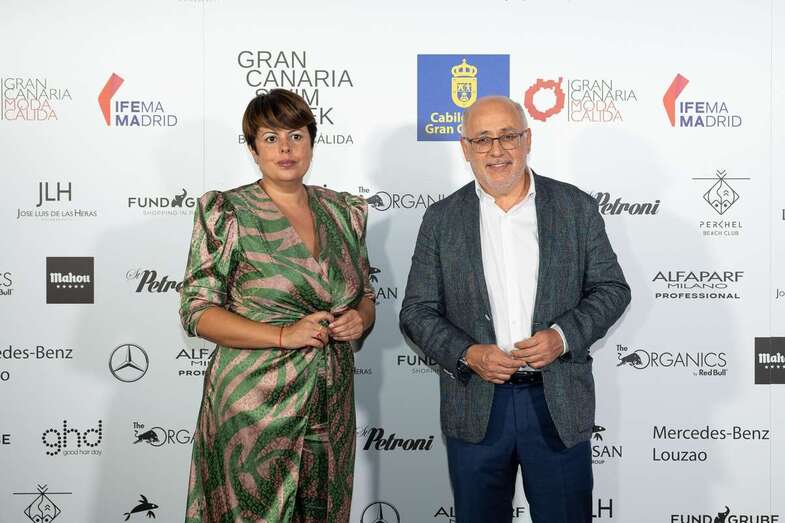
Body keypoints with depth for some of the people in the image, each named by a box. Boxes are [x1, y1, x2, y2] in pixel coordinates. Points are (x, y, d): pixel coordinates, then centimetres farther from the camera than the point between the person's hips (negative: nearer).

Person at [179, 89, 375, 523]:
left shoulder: (343, 211, 8)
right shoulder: (227, 213, -6)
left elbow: (365, 296, 17)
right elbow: (197, 312, -8)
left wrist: (359, 318, -6)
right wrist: (284, 335, -19)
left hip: (331, 409, 4)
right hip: (254, 407, -4)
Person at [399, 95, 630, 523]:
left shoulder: (576, 208, 1)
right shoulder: (441, 219, 1)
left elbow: (612, 289, 3)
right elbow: (417, 310, 1)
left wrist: (563, 336, -14)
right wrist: (467, 354, -15)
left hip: (559, 405, 0)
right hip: (475, 407, 1)